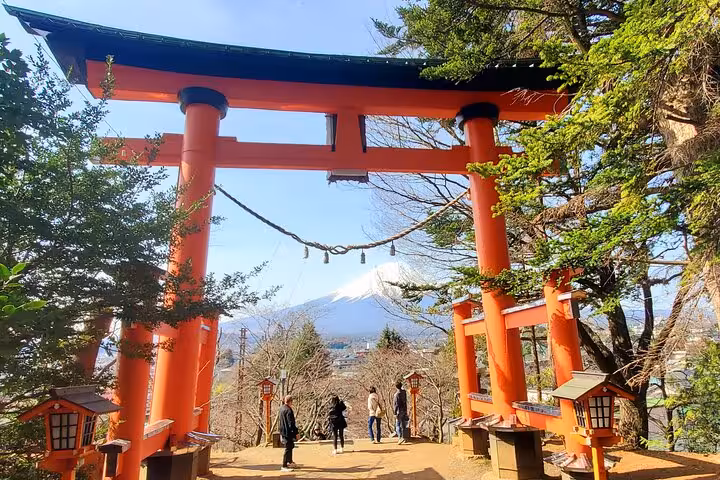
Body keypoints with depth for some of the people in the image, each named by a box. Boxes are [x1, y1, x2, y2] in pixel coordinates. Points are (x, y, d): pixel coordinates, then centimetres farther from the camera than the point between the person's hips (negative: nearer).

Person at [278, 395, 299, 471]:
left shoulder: (281, 409, 7)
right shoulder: (288, 410, -22)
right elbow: (291, 423, -22)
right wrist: (296, 432, -15)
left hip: (283, 432, 10)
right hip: (288, 432, -10)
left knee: (290, 446, 24)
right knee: (288, 448, 0)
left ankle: (290, 462, 38)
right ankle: (284, 466, 5)